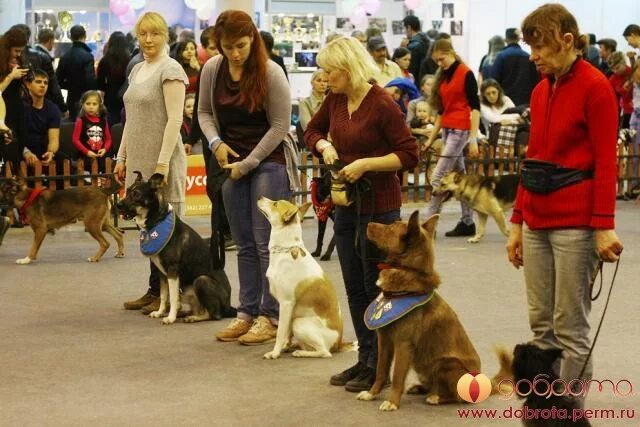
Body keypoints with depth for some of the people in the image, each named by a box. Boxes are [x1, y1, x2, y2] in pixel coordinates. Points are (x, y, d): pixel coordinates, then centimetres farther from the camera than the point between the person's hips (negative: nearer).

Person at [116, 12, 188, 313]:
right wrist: (121, 157, 17)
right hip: (139, 159, 8)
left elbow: (174, 119, -15)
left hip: (162, 160, -8)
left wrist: (163, 163, -20)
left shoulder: (170, 70, -8)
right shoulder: (137, 70, 16)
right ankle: (154, 291, 16)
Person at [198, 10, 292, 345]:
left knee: (266, 242, -5)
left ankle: (271, 317, 1)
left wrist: (248, 164, -11)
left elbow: (280, 125, -11)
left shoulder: (271, 73, -14)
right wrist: (215, 142, -7)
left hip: (268, 162, -5)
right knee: (244, 244, 10)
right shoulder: (212, 69, -1)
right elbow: (204, 112, 12)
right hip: (232, 163, 5)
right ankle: (247, 313, 16)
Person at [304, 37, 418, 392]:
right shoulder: (336, 99, 4)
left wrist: (366, 163, -23)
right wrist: (325, 146, 0)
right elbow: (313, 130, 21)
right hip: (347, 203, 8)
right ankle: (365, 360, 24)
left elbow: (410, 155, -16)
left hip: (379, 205, -8)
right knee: (355, 287, 13)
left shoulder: (382, 105, -17)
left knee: (376, 287, 1)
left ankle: (379, 367, 10)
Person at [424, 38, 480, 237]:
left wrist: (473, 139, -17)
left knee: (438, 177, -10)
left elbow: (475, 107, -11)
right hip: (447, 130, 8)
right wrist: (431, 138, 16)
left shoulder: (466, 74, -9)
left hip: (460, 130, -8)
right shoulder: (443, 77, 13)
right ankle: (467, 222, 15)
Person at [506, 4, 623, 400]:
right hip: (537, 220, 7)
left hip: (575, 221, -7)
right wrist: (517, 222, 16)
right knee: (541, 324, 11)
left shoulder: (595, 86, -9)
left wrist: (604, 227, -16)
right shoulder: (540, 91, 12)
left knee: (569, 327, -1)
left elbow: (606, 163, -12)